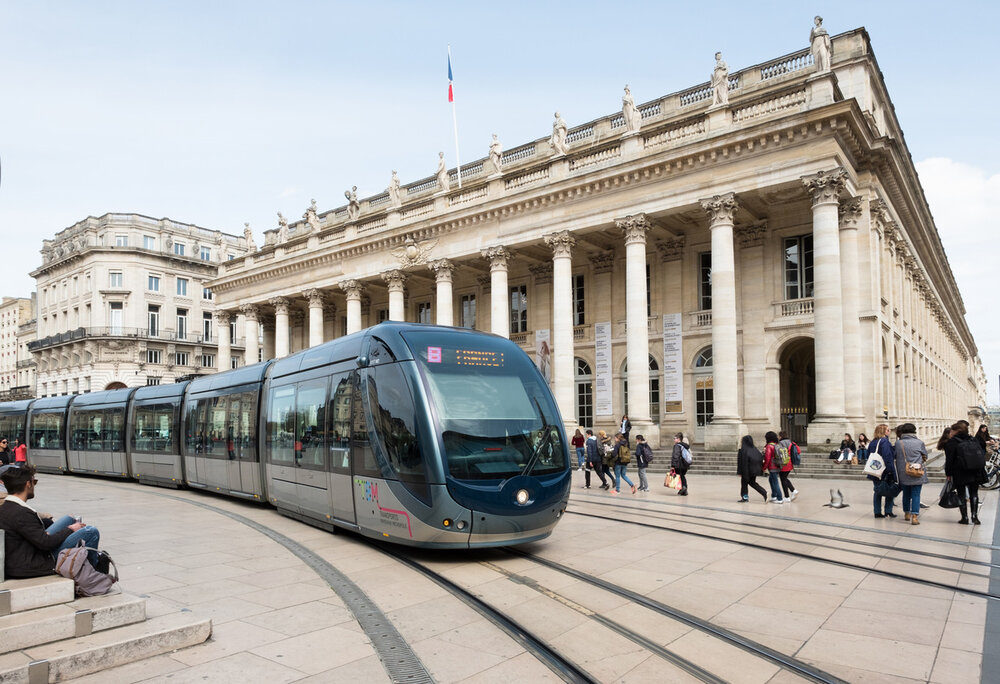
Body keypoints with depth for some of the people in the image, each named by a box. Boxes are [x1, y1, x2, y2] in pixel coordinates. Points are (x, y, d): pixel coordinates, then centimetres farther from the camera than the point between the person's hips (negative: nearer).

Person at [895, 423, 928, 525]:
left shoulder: (898, 443, -6)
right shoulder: (919, 443, -8)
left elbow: (895, 455, 5)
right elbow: (925, 456, 7)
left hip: (903, 474, 2)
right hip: (917, 474, -2)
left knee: (906, 494, 16)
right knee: (916, 495, 0)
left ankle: (907, 513, 28)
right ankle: (914, 516, -7)